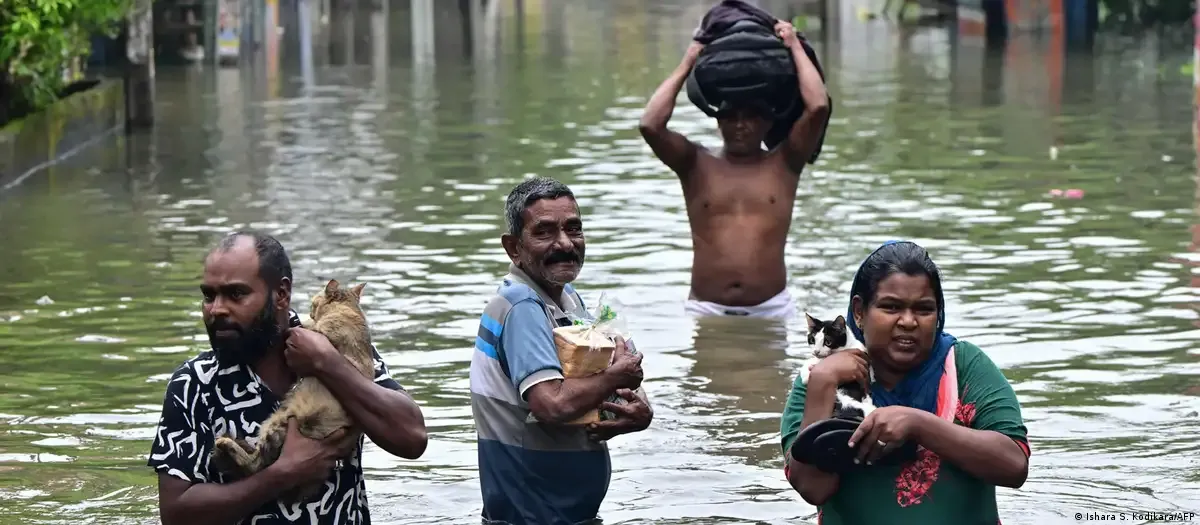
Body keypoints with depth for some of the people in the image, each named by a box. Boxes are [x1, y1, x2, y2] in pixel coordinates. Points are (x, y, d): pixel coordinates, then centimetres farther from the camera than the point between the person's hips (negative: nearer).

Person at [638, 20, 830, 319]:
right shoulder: (697, 166, 10)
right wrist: (686, 66, 6)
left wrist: (795, 48, 7)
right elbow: (650, 125, -5)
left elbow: (819, 107, -5)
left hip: (772, 309, 0)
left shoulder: (784, 163, 9)